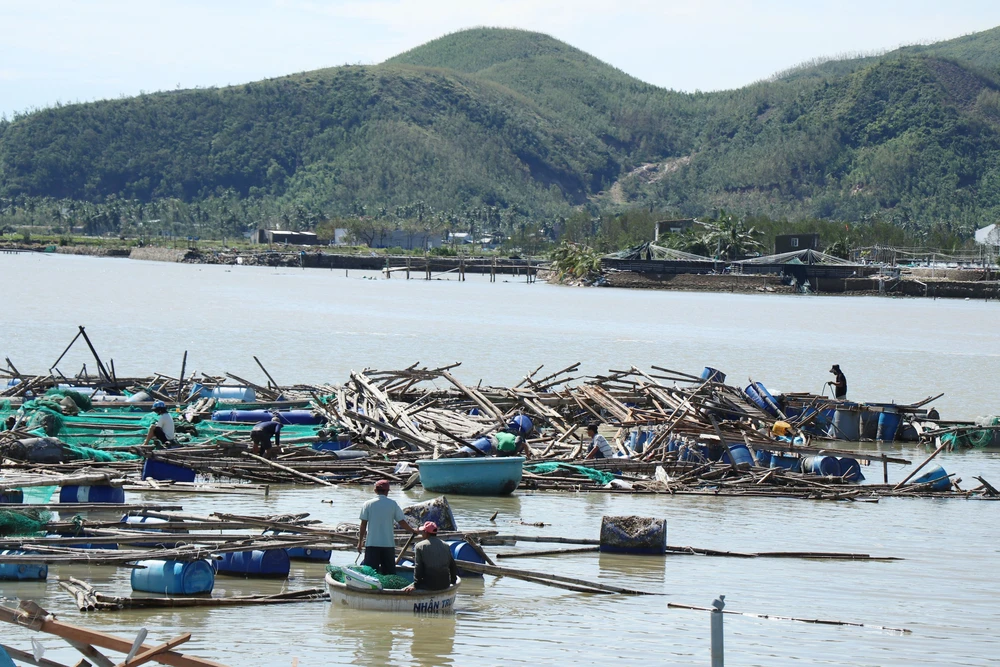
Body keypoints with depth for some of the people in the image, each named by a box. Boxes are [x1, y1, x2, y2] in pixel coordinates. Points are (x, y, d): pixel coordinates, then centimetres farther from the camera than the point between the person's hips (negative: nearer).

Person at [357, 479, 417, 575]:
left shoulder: (367, 504, -2)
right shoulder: (392, 504, -1)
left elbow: (363, 525, -2)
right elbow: (402, 522, 2)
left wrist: (360, 542, 6)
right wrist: (413, 530, 19)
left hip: (372, 543, -1)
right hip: (388, 543, 1)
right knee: (390, 572, 10)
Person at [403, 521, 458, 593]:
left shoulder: (420, 546, -3)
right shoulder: (445, 546, 12)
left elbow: (418, 568, -8)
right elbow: (453, 567, 15)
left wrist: (415, 586, -5)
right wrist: (452, 582, 27)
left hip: (428, 586, -6)